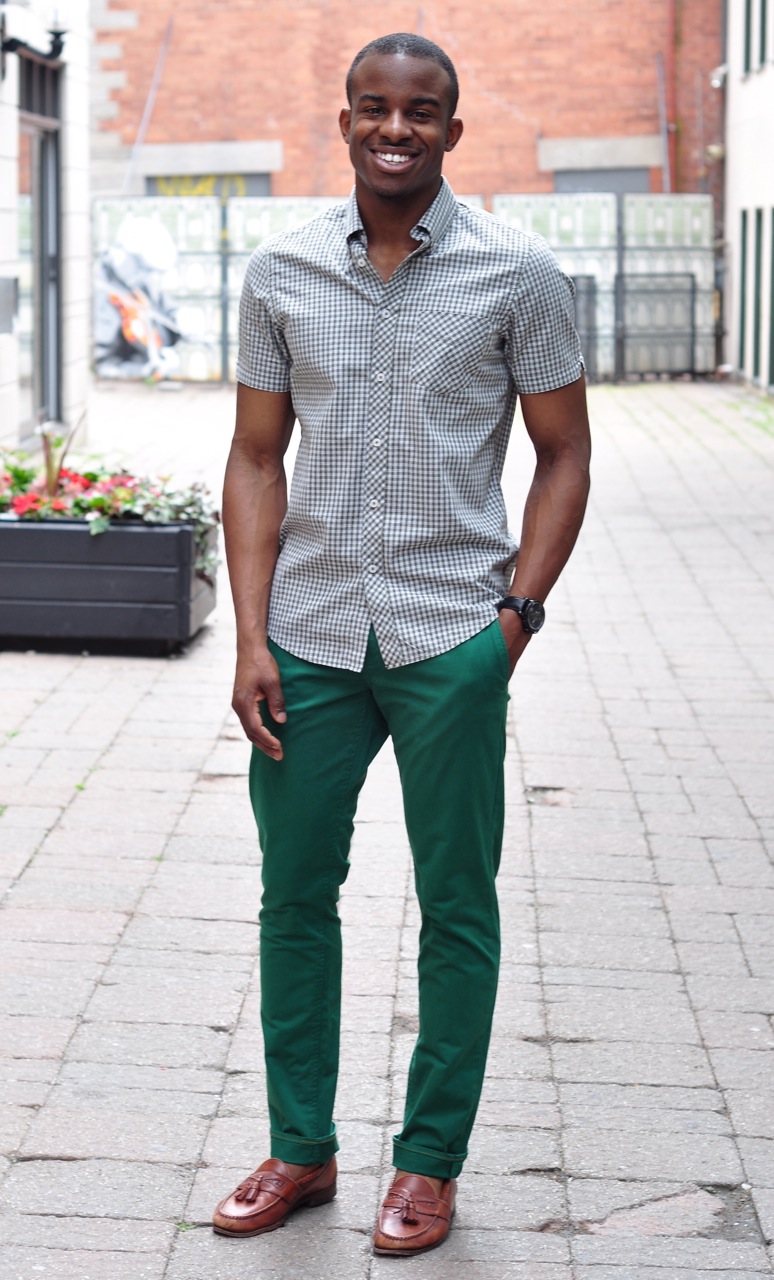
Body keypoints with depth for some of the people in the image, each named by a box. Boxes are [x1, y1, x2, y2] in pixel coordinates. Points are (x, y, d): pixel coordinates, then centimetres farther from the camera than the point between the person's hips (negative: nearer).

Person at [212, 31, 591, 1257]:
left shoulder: (518, 272, -2)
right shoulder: (280, 272, 5)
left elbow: (564, 455, 3)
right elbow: (257, 460, 8)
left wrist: (518, 614, -7)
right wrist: (251, 635, 0)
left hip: (452, 638, -2)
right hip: (309, 636, 3)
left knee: (456, 906, 5)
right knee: (294, 893, 9)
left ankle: (431, 1162, 19)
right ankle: (301, 1148, 24)